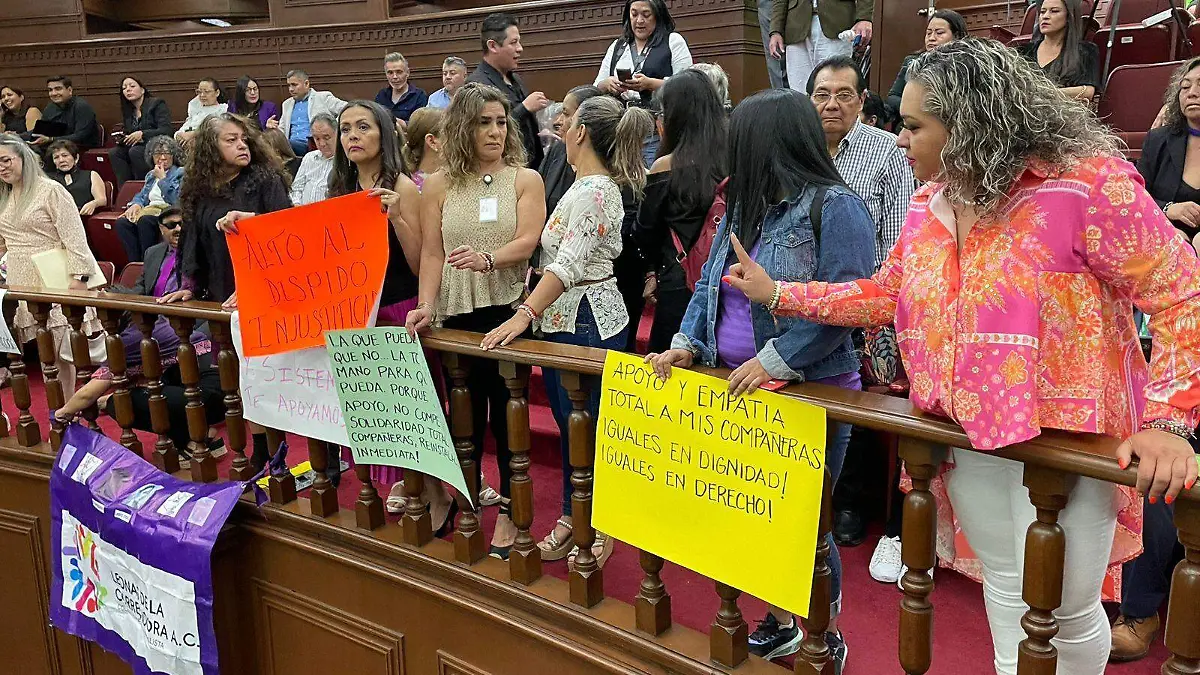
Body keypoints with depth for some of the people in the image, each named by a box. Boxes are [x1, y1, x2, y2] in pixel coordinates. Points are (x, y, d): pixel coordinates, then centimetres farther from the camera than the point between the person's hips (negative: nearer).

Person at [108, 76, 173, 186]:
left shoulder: (157, 105, -3)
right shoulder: (127, 112, 16)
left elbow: (166, 131, -15)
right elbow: (127, 133, 19)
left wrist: (142, 134, -24)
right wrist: (122, 138, -5)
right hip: (137, 147, 6)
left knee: (134, 151, -32)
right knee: (113, 152, -19)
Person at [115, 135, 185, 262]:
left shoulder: (181, 173, 5)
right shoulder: (151, 174, 27)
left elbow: (175, 200, -9)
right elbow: (141, 195, 25)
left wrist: (162, 179, -5)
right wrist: (136, 204, 2)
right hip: (149, 209, 6)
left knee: (144, 220, -37)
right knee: (122, 222, -24)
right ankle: (136, 261, -27)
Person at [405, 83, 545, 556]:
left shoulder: (525, 180, 2)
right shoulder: (438, 185, 6)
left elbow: (527, 242, -11)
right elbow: (431, 253, 2)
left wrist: (487, 259, -30)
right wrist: (425, 305, -12)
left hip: (508, 311, -1)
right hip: (457, 314, 2)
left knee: (507, 410, 3)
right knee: (466, 410, 12)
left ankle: (509, 510, 16)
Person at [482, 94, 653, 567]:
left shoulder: (595, 191, -18)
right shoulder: (587, 186, 13)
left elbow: (569, 265, -26)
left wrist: (525, 314, -30)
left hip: (586, 321, -10)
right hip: (565, 319, 10)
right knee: (569, 421, 16)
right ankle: (573, 517, 28)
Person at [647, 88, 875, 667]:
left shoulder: (834, 206, -13)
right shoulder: (740, 209, 12)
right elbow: (709, 287, 13)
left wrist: (774, 360, -25)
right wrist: (687, 346, -2)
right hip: (740, 392, 7)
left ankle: (826, 640, 27)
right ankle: (778, 624, 37)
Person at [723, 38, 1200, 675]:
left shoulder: (1087, 184, -19)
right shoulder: (929, 204, 3)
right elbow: (885, 294, 13)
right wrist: (778, 294, 8)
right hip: (967, 437, 6)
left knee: (1067, 608, 10)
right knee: (1005, 591, 20)